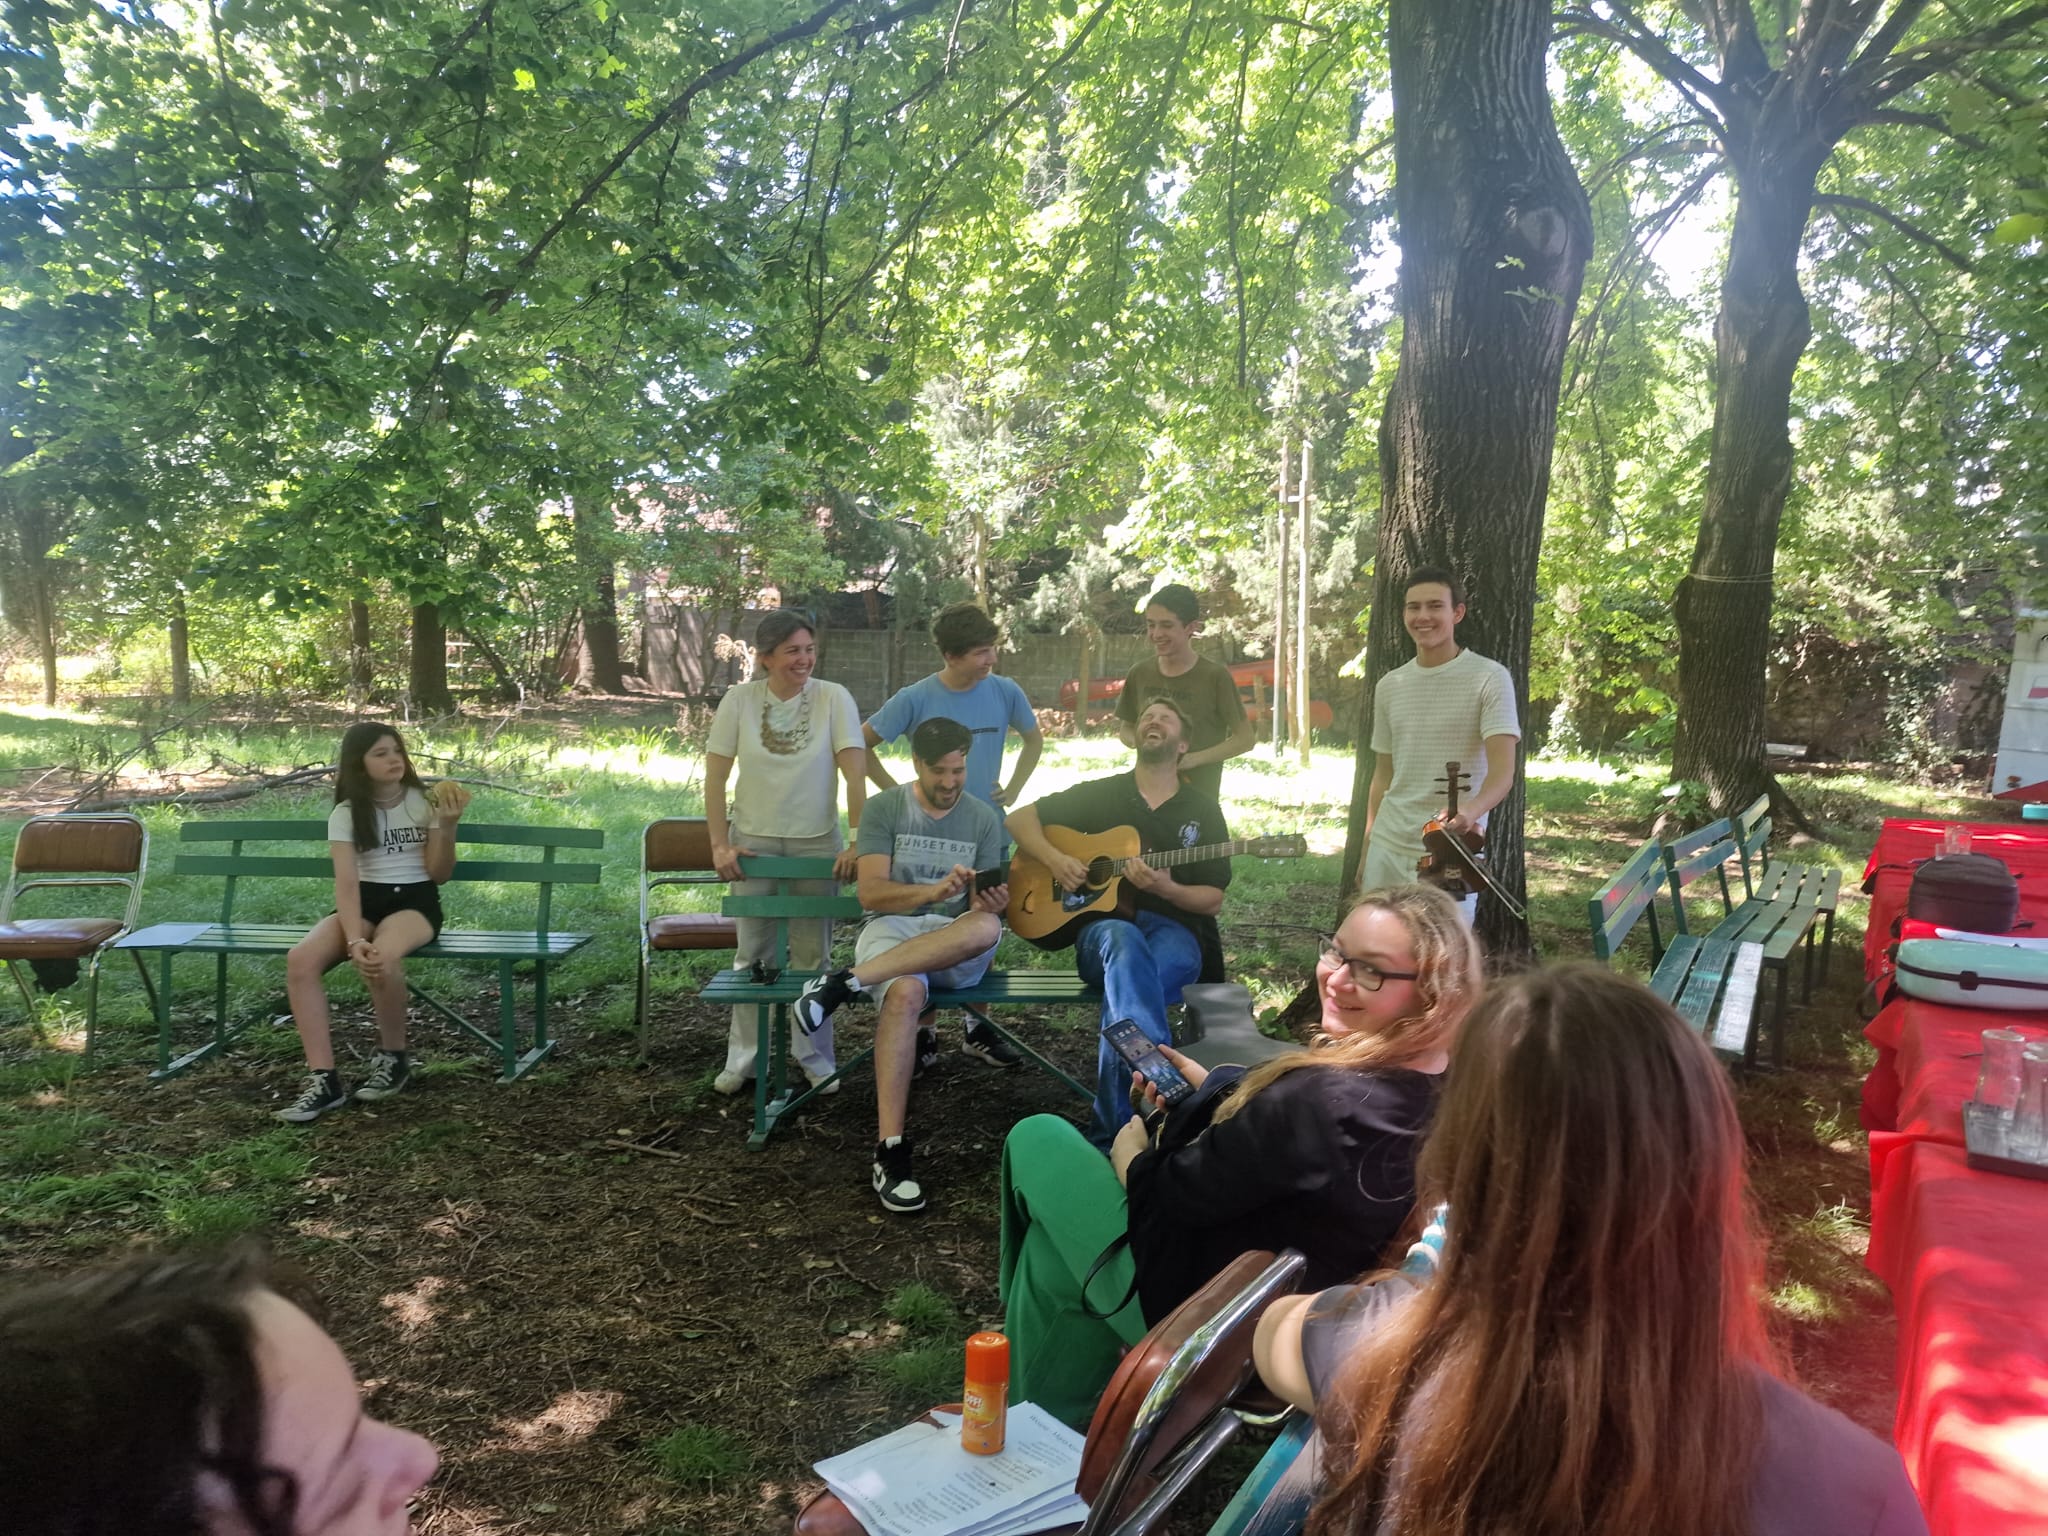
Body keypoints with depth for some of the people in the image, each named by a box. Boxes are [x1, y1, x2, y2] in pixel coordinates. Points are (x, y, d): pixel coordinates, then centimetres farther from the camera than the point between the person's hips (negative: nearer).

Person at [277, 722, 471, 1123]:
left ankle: (394, 1058, -12)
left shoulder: (425, 801, 1)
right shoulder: (346, 813, 1)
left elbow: (439, 874, -1)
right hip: (364, 902, 3)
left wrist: (447, 826, -18)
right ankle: (324, 1079, -23)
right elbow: (346, 883, -11)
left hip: (416, 901, -2)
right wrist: (354, 940, -27)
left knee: (381, 958, -37)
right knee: (300, 960, -28)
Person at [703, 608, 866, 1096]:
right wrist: (720, 845, -6)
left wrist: (858, 842, -17)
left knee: (813, 954, 8)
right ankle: (743, 1058, 22)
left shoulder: (833, 698, -8)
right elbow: (715, 777, -1)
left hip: (817, 843, -1)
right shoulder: (740, 699, -5)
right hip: (753, 842, 1)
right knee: (753, 954, 9)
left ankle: (815, 1058, 21)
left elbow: (855, 775, -12)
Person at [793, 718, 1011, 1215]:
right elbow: (871, 893, -8)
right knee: (905, 994, -39)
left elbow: (979, 909, 5)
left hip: (955, 946, 2)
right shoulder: (884, 808, 3)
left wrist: (992, 902, -21)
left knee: (986, 928, -37)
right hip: (892, 928, -2)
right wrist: (935, 891, -25)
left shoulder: (984, 818, 9)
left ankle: (848, 982, -33)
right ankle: (890, 1151, -38)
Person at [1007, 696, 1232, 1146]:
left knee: (1126, 981, -38)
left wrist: (1166, 888, -14)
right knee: (1125, 942, -41)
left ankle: (1109, 1133, -39)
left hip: (1175, 933, 0)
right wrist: (1054, 860, -5)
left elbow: (1213, 901, 7)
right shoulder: (1100, 793, 12)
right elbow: (1020, 819, 14)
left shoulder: (1203, 810, 12)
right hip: (1103, 929, 0)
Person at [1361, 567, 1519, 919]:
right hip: (1388, 848, 5)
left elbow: (1503, 770, -16)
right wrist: (1366, 850, 13)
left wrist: (1470, 810, -36)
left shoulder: (1489, 678, -6)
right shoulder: (1389, 686, 10)